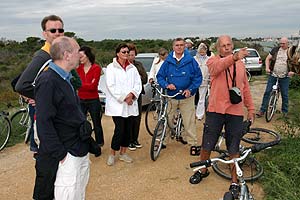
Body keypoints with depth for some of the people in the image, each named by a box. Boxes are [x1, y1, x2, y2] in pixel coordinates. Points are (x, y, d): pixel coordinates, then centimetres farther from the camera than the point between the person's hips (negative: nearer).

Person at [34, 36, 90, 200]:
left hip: (80, 152, 9)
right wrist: (60, 155, -21)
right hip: (67, 156, -9)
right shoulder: (47, 82, -20)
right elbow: (44, 123, -22)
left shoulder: (65, 78, 10)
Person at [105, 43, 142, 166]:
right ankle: (112, 154, 9)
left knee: (128, 130, 8)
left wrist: (132, 94, -11)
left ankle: (123, 153, 24)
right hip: (117, 105, -5)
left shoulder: (132, 68, 13)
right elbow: (111, 86, -9)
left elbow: (138, 84, 7)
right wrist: (124, 97, -13)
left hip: (131, 105, 5)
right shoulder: (111, 68, -1)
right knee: (120, 129, -9)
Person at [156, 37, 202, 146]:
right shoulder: (168, 61, 3)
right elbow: (160, 76, 8)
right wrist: (166, 85, -11)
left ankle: (192, 141, 18)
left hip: (186, 97, -1)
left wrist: (190, 89, -10)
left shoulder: (191, 61, -2)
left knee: (189, 120, 3)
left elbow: (198, 77, 2)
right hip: (170, 96, 1)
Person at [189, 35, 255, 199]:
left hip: (235, 112, 2)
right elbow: (218, 66, -27)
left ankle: (235, 182, 23)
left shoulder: (240, 64, 10)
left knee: (234, 150, 8)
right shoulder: (213, 61, -2)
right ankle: (203, 171, 35)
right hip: (215, 110, -2)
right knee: (206, 145, 10)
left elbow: (245, 87, 15)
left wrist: (250, 108, 13)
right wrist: (234, 57, -46)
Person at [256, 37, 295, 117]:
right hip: (273, 75, 1)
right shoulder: (275, 50, 4)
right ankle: (262, 110, 6)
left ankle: (285, 111, 22)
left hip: (284, 77, -1)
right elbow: (268, 59, 8)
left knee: (285, 95, 6)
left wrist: (292, 71, -12)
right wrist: (267, 67, -7)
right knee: (267, 92, 0)